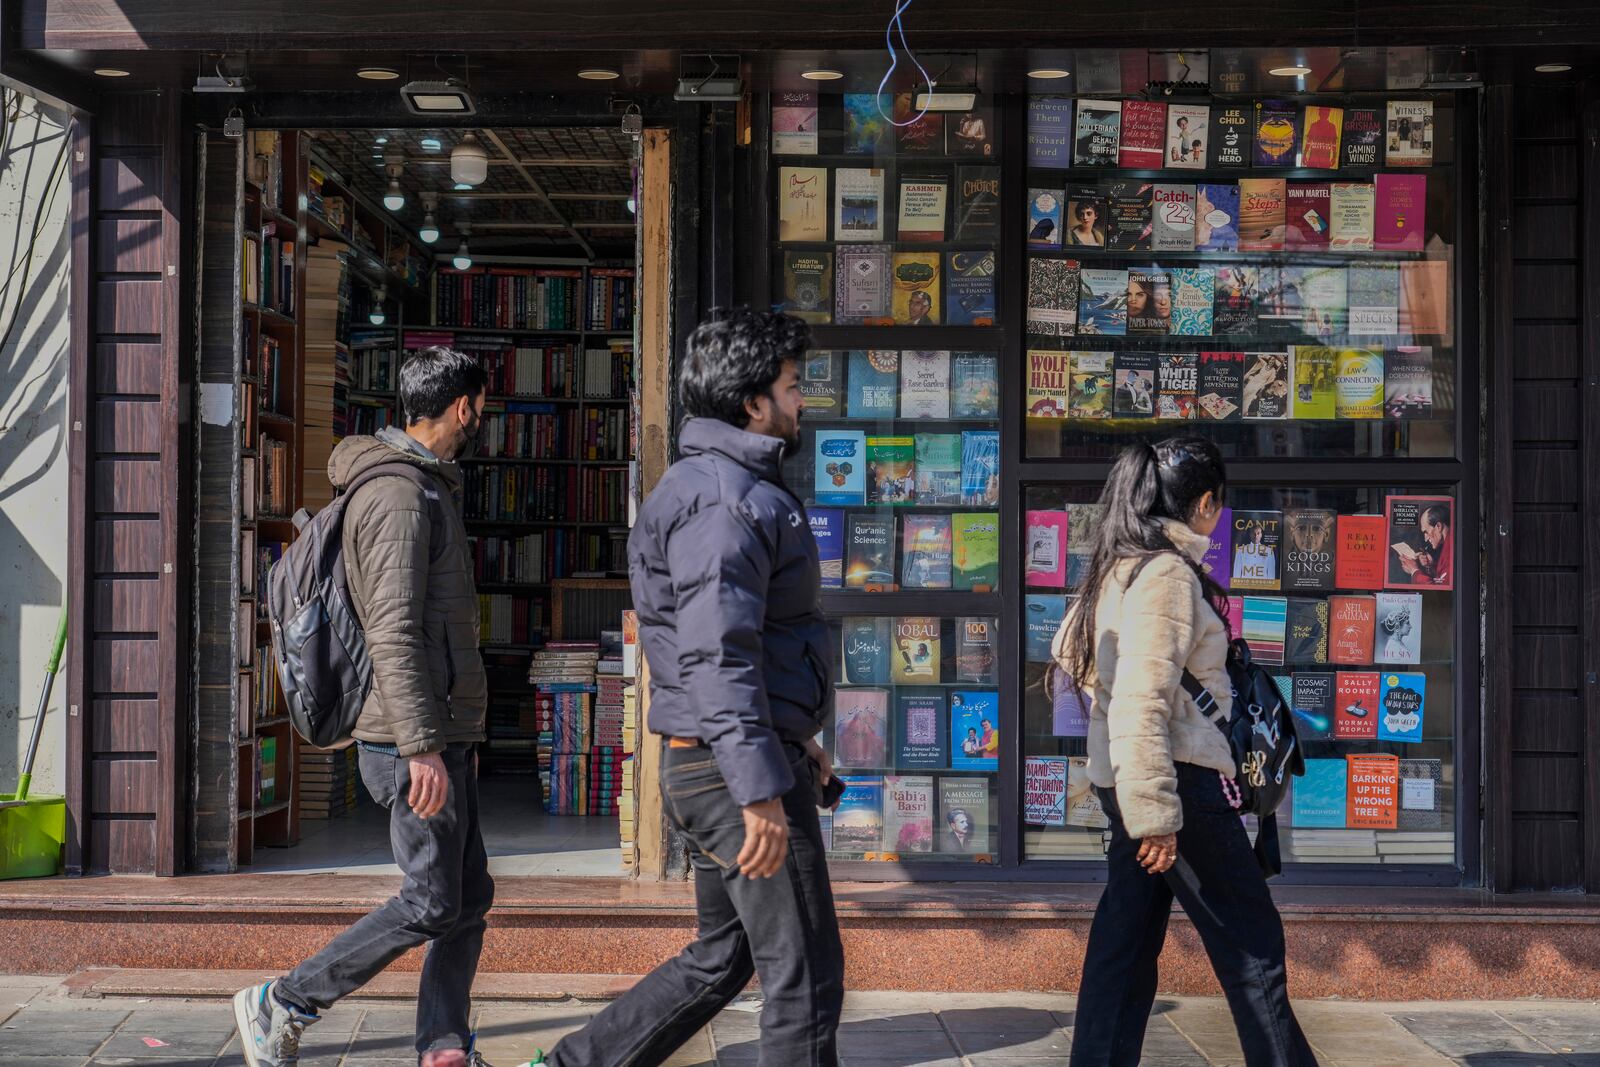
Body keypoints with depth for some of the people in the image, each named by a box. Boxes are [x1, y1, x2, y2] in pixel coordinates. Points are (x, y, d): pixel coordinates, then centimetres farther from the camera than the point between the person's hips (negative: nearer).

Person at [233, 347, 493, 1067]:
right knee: (431, 904, -6)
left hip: (442, 736, 10)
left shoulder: (427, 489, 18)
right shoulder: (400, 496, -15)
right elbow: (393, 632, -22)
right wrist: (422, 748, -25)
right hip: (416, 742, -10)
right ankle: (280, 1006, 4)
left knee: (469, 897, 11)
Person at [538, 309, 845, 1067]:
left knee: (721, 956, 19)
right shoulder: (723, 500, -18)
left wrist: (794, 737, 26)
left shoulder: (730, 488, 17)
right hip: (732, 769, -10)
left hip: (705, 767, 10)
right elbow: (717, 654, -26)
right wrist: (761, 792, -28)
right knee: (803, 973, 0)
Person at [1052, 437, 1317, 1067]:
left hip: (1121, 780, 9)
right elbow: (1142, 704, -24)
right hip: (1175, 778, -9)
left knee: (1127, 939, 11)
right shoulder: (1168, 575, -17)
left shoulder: (1116, 569, 11)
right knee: (1252, 940, 2)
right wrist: (1157, 815, -25)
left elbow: (1069, 651, 24)